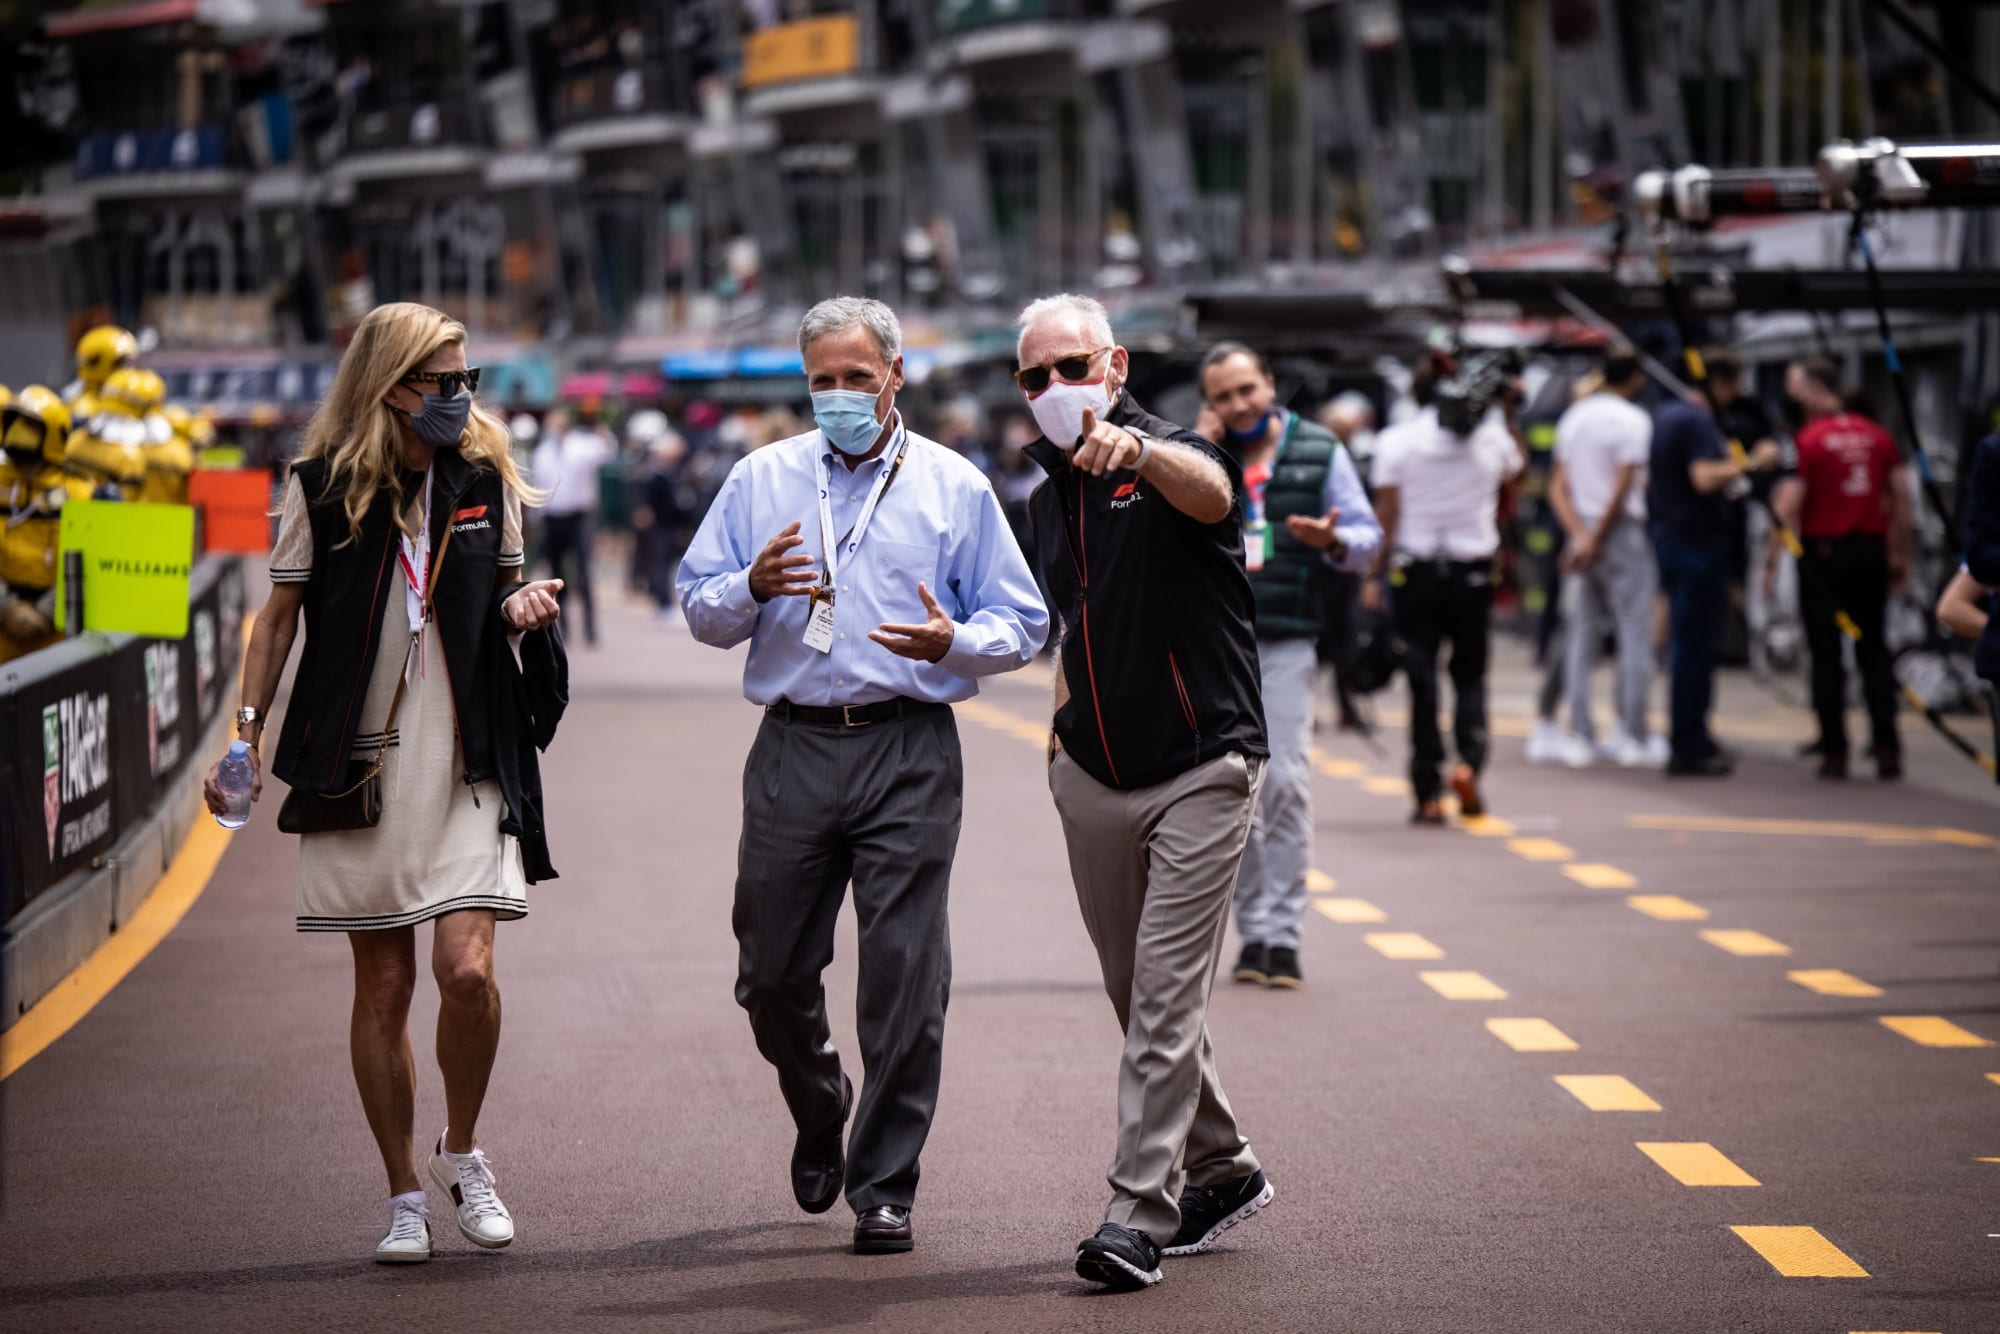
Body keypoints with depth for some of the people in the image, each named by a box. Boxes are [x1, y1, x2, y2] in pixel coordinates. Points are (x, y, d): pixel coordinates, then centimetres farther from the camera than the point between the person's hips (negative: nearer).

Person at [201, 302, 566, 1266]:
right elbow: (281, 612, 6)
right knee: (383, 985, 2)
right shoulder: (323, 487, 0)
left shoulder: (483, 480, 6)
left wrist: (524, 606, -6)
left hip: (464, 762, 1)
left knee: (466, 969, -13)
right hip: (358, 765, -1)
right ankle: (405, 1195, 15)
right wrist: (246, 730, 0)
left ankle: (461, 1153, 12)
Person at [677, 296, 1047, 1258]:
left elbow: (1021, 624, 7)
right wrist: (752, 589, -11)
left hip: (909, 754, -2)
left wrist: (954, 643, -14)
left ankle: (884, 1189, 2)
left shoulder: (956, 488, 7)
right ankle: (818, 1116, 35)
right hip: (793, 748, 2)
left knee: (905, 974, -6)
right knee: (772, 973, 5)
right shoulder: (760, 480, 12)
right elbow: (699, 612, 11)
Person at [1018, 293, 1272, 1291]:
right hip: (1094, 783, 7)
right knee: (1137, 1000, 13)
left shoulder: (1167, 458, -11)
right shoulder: (1049, 494, 11)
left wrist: (1134, 449, -58)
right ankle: (1220, 1171, 28)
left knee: (1167, 1000, -10)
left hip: (1200, 769, -7)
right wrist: (1063, 731, 13)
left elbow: (1211, 494, -37)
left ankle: (1140, 1214, -10)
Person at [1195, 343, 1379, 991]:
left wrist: (1333, 540, -17)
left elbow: (1368, 537, 5)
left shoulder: (1319, 452, 7)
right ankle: (1252, 931, 12)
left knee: (1286, 782, -11)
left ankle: (1282, 931, -9)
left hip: (1287, 645, -2)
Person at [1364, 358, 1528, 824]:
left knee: (1421, 679, 2)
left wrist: (1375, 576, -1)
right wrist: (1508, 413, 29)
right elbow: (1518, 468, 23)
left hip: (1416, 572, -1)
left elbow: (1386, 515, -6)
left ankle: (1429, 793, 1)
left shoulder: (1395, 441, -5)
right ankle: (1469, 760, -13)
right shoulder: (1491, 435, 0)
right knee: (1470, 674, 11)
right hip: (1473, 571, 1)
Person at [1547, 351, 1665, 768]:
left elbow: (1558, 486, 5)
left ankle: (1579, 737, 6)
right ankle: (1633, 737, 1)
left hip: (1581, 532, 6)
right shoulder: (1634, 420, -9)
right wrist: (1596, 540, -10)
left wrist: (1579, 534, -6)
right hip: (1622, 531, -6)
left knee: (1580, 637, 8)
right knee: (1634, 633, 0)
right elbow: (1622, 487, -15)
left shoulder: (1574, 416, 11)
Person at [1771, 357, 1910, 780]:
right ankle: (1886, 748, 2)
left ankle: (1834, 750, 2)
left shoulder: (1806, 439, -9)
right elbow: (1902, 497, 7)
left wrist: (1773, 558, -6)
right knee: (1873, 649, 10)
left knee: (1826, 654, 2)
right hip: (1870, 551, 4)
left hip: (1823, 553, -4)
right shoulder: (1878, 436, 6)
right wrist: (1901, 555, 14)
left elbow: (1788, 506, -14)